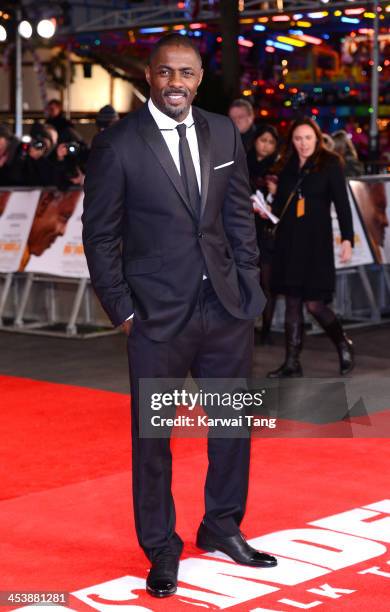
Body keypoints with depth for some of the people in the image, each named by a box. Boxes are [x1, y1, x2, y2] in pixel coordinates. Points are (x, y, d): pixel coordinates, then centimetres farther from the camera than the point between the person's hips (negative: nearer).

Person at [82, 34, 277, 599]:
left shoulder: (224, 134, 5)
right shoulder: (117, 144, -8)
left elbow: (240, 215, 11)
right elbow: (100, 235, -5)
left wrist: (248, 287, 5)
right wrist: (121, 310, -7)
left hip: (228, 310, 5)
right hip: (158, 317, -4)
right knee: (152, 436, 7)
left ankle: (222, 527, 35)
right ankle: (161, 548, 24)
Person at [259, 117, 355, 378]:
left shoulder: (330, 164, -2)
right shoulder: (287, 167, 12)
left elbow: (342, 203, -6)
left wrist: (347, 238, -13)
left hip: (316, 241, -5)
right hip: (289, 241, 5)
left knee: (314, 303, -8)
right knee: (292, 302, 6)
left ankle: (344, 346, 17)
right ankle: (292, 363, 11)